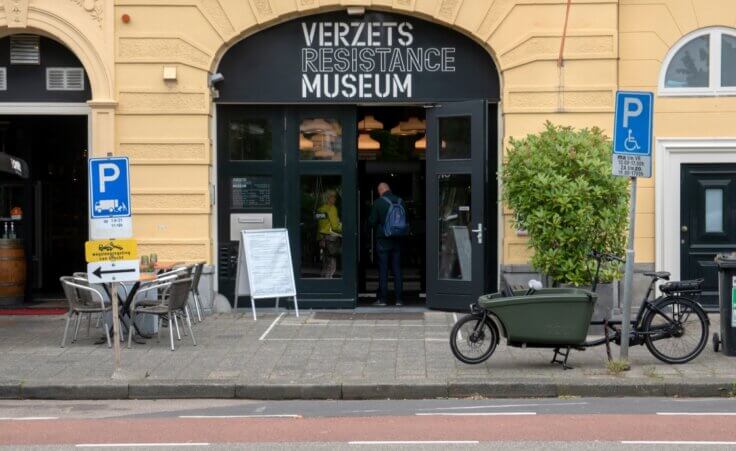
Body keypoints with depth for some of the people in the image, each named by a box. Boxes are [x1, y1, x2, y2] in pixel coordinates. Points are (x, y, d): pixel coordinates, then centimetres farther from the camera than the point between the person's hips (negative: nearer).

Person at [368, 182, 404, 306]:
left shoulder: (378, 202, -10)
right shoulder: (400, 201, 0)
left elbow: (372, 222, -7)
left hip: (383, 240, -3)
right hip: (397, 240, 3)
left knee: (383, 269, 2)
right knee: (397, 269, 7)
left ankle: (383, 299, 2)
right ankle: (399, 299, 6)